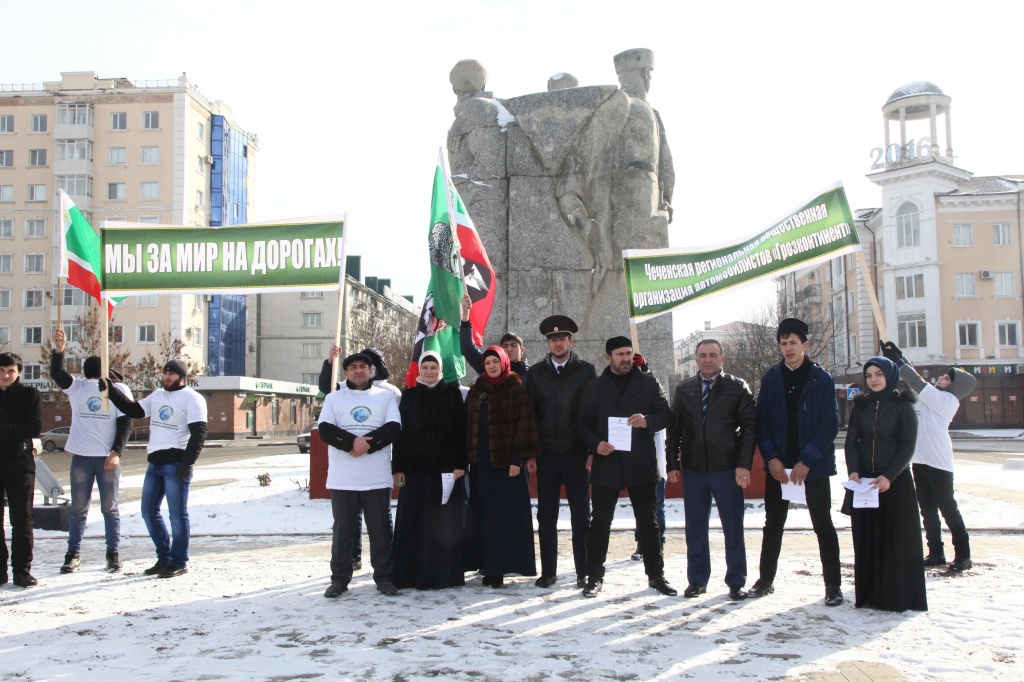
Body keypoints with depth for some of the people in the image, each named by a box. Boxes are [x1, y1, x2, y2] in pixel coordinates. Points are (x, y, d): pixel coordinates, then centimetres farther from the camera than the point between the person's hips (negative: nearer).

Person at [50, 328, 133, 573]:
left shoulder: (119, 390, -1)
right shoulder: (77, 387, 3)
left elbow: (126, 422, -3)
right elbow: (57, 373, -13)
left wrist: (116, 452, -12)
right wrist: (59, 349, -31)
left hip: (108, 458, -1)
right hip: (81, 456, 2)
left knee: (109, 508, 6)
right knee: (78, 509, 7)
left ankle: (113, 554, 14)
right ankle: (73, 554, 14)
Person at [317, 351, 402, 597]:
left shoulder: (385, 396, 10)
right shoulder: (334, 398, 11)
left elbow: (393, 428, -3)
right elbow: (325, 430, -3)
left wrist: (367, 445, -16)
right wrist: (352, 442, -19)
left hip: (377, 478, 0)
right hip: (342, 479, 0)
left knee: (380, 528, 4)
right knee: (343, 528, 6)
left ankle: (384, 577, 13)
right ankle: (339, 578, 14)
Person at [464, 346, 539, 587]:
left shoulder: (517, 389, -3)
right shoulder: (476, 391, 12)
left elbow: (524, 425, -8)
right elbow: (467, 424, 12)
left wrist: (519, 458, -15)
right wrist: (468, 456, 4)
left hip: (506, 459, -5)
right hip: (480, 460, 5)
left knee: (506, 514, -3)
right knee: (482, 513, 6)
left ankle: (498, 567, 1)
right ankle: (487, 563, 13)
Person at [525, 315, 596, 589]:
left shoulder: (586, 370, 2)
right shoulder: (536, 373, 7)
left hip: (577, 453, -2)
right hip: (547, 453, 2)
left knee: (581, 515, 4)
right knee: (546, 515, 5)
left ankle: (584, 573, 11)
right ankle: (548, 572, 13)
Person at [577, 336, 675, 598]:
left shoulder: (649, 383, 7)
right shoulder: (594, 387, 9)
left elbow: (666, 414, 3)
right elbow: (584, 423, 8)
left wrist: (648, 421, -18)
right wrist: (595, 443, -11)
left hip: (641, 462, 0)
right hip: (606, 462, 0)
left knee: (648, 522, 6)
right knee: (600, 522, 3)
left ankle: (656, 574, 17)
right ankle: (594, 576, 11)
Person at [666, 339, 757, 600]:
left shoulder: (738, 387, 2)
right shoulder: (683, 390, 10)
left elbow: (749, 427, -3)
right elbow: (674, 428, 9)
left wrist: (744, 464, -11)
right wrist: (673, 464, 2)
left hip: (727, 468, -2)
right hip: (692, 469, 3)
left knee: (733, 527, 3)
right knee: (695, 528, 8)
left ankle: (736, 582, 14)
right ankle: (697, 580, 18)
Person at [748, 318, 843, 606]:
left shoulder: (822, 379, -5)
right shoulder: (771, 379, 4)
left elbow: (830, 424, -10)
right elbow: (762, 421, 2)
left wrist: (807, 460, -16)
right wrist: (771, 457, -10)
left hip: (814, 465, -3)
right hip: (778, 465, 3)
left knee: (823, 525, 4)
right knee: (773, 524, 11)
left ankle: (833, 585, 12)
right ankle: (766, 579, 21)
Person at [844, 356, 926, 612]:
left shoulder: (903, 406, -1)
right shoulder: (860, 406, 10)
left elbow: (907, 446, -7)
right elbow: (851, 442, 5)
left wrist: (889, 476, -19)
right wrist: (853, 471, -12)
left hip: (895, 482, -3)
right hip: (863, 481, 3)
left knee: (895, 539, -1)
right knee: (866, 539, 2)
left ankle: (898, 596, 5)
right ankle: (869, 594, 8)